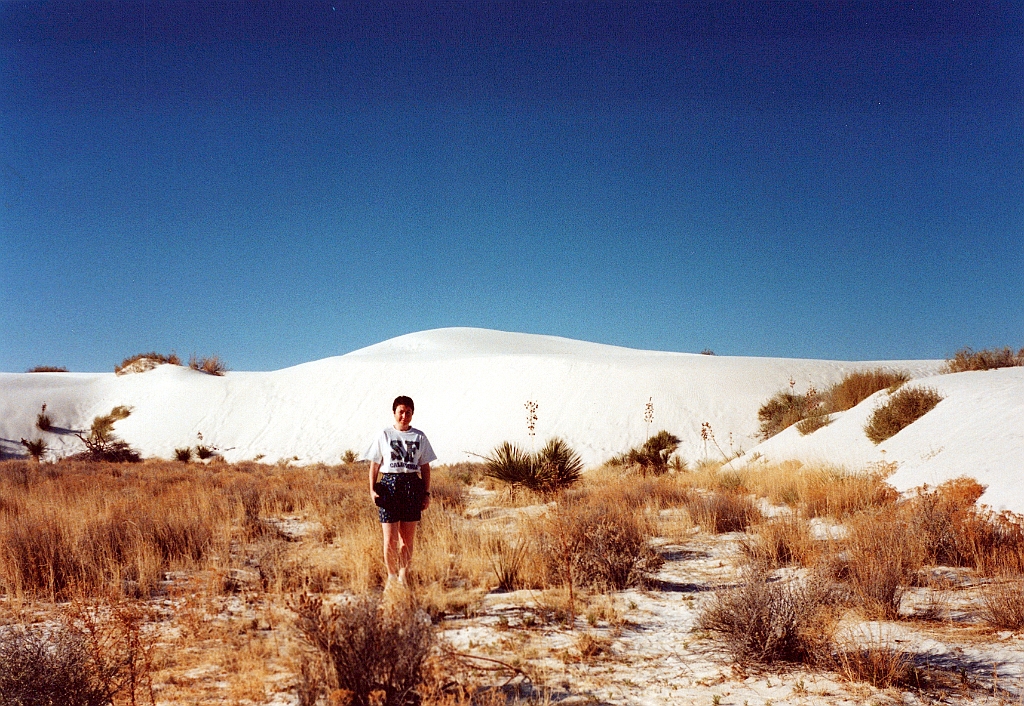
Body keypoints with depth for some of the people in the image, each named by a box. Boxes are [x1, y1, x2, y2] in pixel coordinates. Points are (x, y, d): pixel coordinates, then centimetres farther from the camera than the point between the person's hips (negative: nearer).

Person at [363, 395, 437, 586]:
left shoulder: (419, 437, 9)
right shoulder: (384, 436, 5)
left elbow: (425, 467, 10)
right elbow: (374, 465, 5)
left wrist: (426, 493, 5)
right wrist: (372, 490, -5)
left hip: (412, 486, 2)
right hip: (389, 484, -2)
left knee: (408, 537, 5)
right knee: (390, 538, -3)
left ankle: (403, 577, 16)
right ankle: (391, 576, 12)